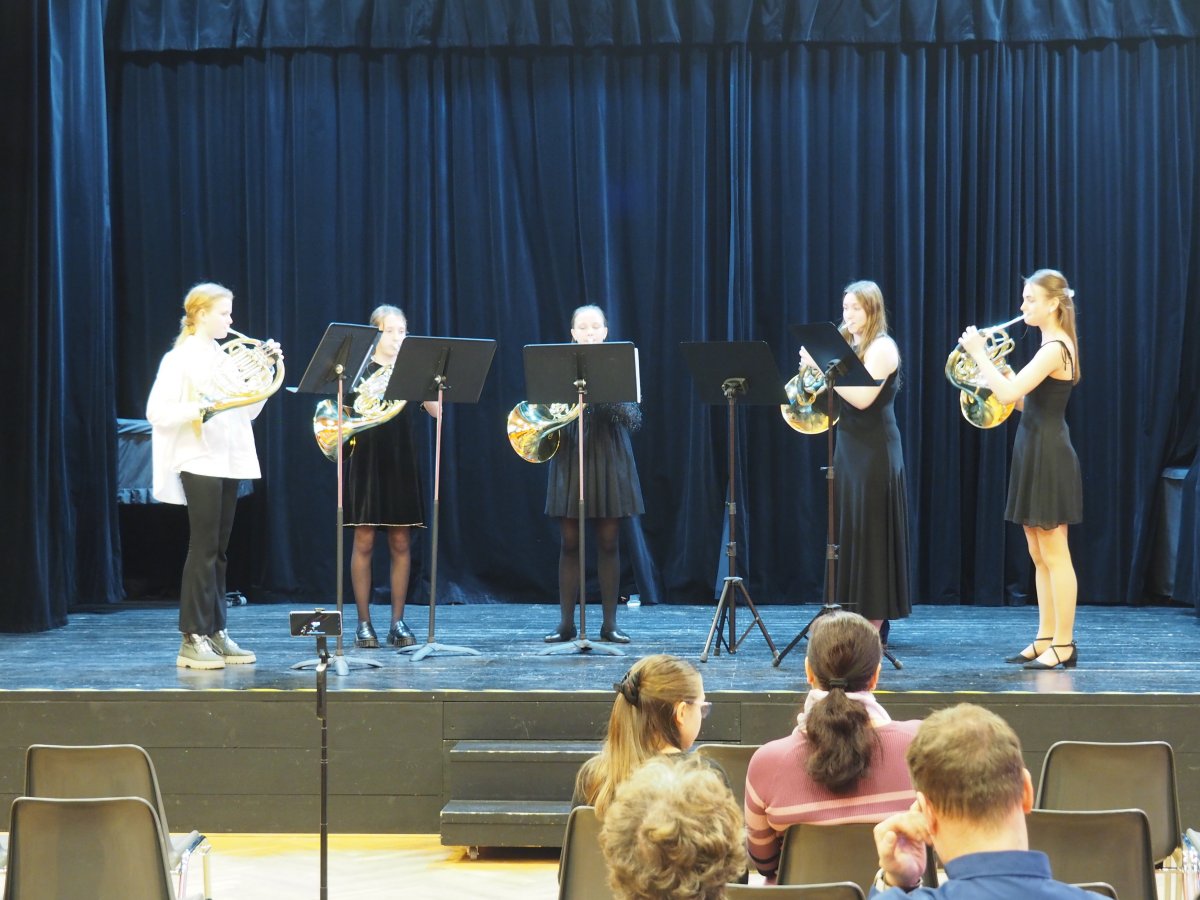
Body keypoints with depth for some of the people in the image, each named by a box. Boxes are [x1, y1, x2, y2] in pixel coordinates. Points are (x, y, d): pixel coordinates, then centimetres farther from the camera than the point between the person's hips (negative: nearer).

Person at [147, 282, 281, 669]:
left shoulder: (224, 358, 14)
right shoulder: (180, 358, -7)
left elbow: (247, 411, 15)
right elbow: (157, 413, -13)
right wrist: (201, 409, -25)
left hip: (229, 461, 7)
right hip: (198, 461, -7)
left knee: (218, 550, 9)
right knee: (203, 548, -7)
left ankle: (216, 632, 13)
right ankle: (192, 639, -4)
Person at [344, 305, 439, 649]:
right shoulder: (360, 369, 1)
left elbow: (436, 411, -2)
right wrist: (371, 393, -23)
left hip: (400, 460, 3)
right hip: (366, 459, -3)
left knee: (401, 543, 2)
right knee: (364, 540, -3)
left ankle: (398, 623, 8)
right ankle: (363, 624, 3)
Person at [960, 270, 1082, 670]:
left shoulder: (1054, 348, -17)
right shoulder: (1053, 346, 14)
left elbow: (1009, 393, -25)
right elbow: (1024, 401, 18)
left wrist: (979, 353, -16)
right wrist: (996, 366, 7)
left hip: (1049, 456, -10)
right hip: (1036, 454, 10)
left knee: (1054, 555, -5)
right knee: (1039, 556, 13)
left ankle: (1064, 645, 0)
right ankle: (1046, 640, 18)